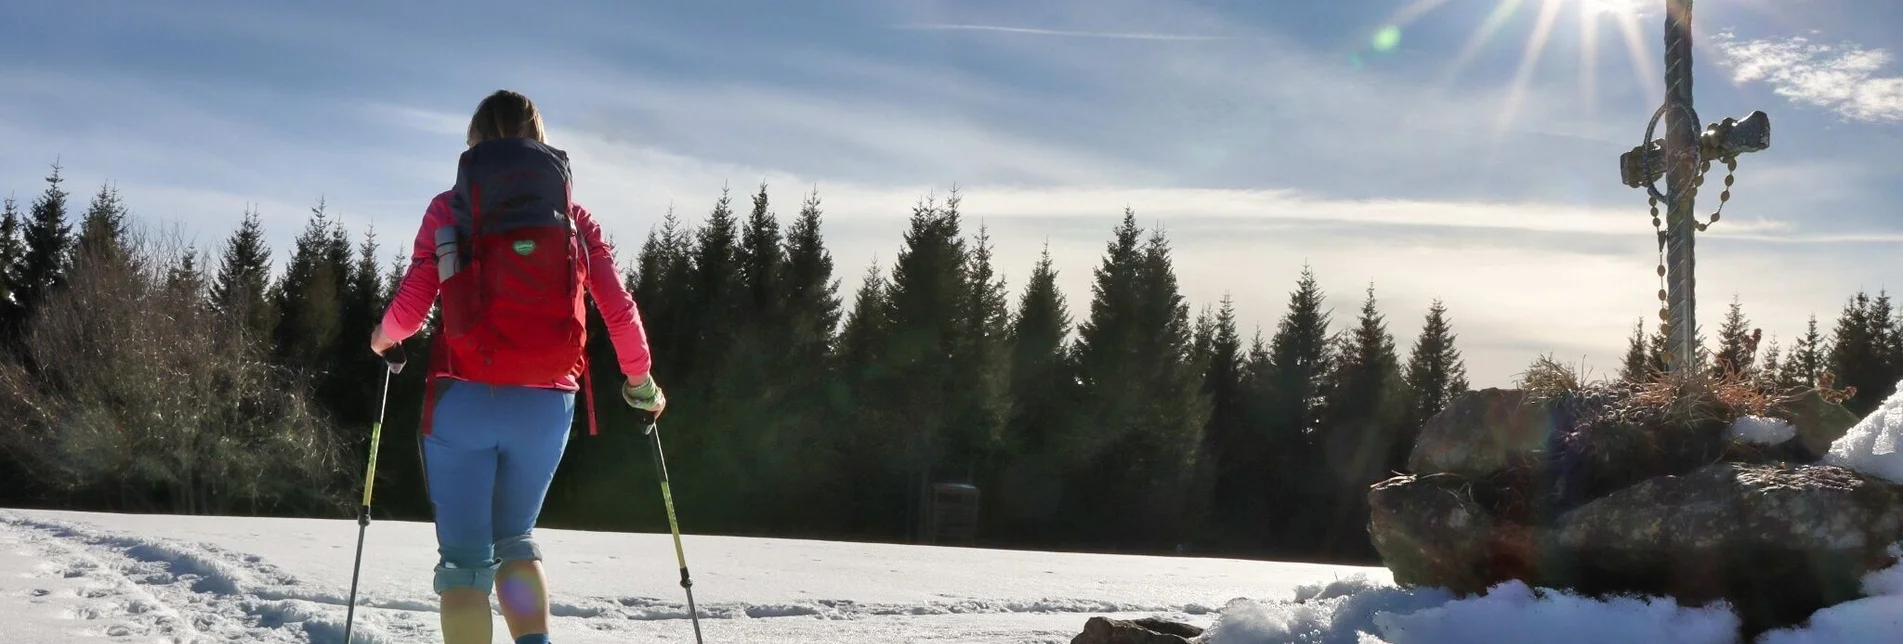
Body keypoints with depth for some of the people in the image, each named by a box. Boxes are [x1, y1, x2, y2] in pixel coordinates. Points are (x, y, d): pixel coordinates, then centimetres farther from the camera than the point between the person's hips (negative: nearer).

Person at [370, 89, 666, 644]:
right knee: (514, 540, 21)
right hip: (546, 405, 2)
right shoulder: (573, 216, 8)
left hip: (464, 398, -2)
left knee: (465, 557, 6)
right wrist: (640, 381, 18)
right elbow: (619, 308, 4)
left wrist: (384, 339, 20)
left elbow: (412, 303, -2)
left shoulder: (449, 209, 3)